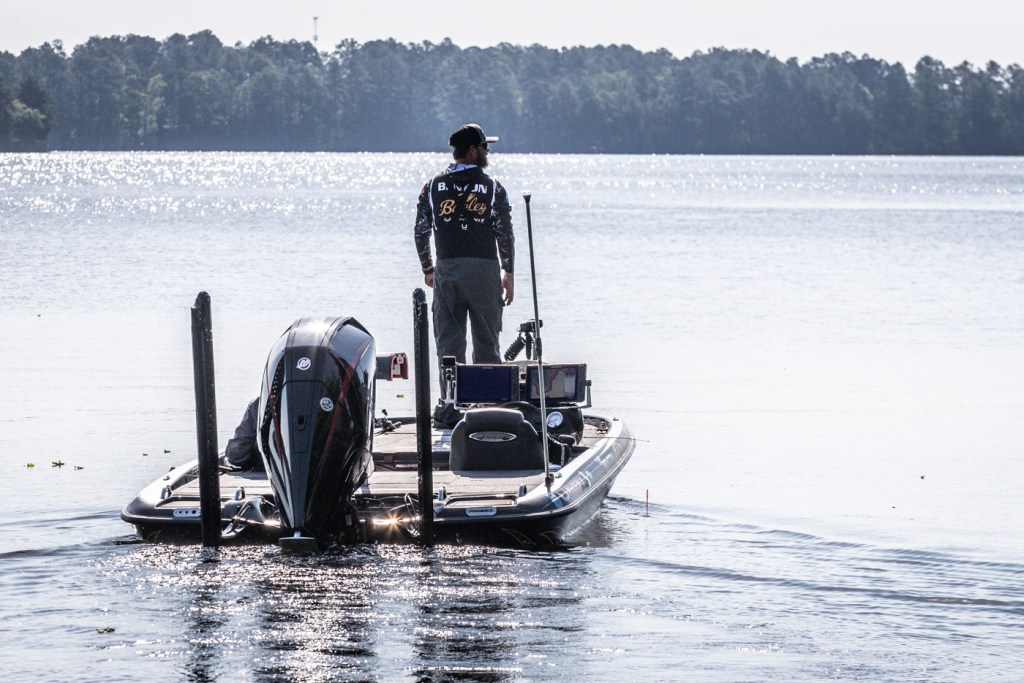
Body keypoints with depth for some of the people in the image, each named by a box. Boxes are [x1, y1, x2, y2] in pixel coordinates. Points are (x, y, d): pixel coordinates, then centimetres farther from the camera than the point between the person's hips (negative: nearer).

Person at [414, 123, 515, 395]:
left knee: (448, 342, 4)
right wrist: (509, 274, 6)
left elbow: (421, 232, 5)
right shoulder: (492, 188, -1)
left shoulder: (433, 187, 5)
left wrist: (427, 269, 17)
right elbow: (505, 234, -2)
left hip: (446, 270, 2)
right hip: (484, 270, -2)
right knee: (486, 343, 6)